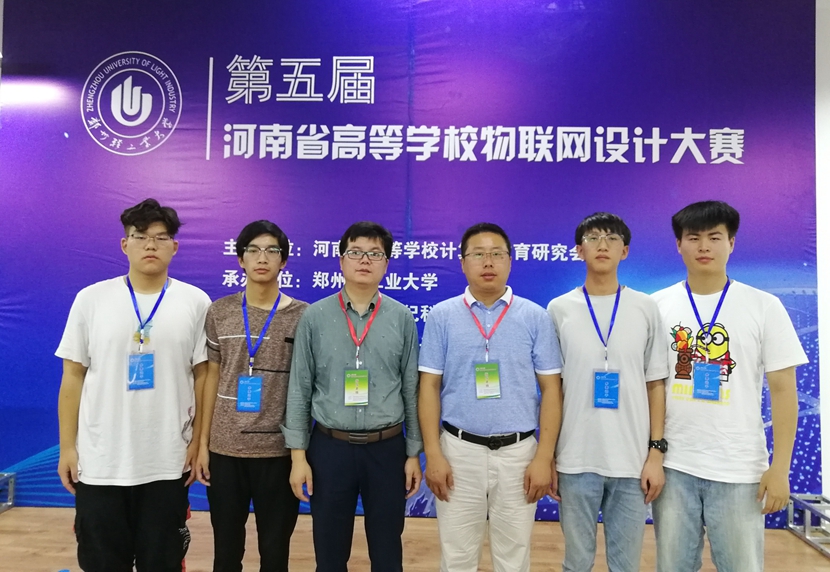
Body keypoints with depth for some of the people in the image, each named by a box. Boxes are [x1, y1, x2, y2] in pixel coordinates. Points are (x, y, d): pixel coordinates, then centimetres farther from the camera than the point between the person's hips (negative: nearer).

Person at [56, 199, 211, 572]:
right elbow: (73, 377, 3)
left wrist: (198, 441, -2)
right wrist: (67, 447, 0)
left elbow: (203, 376, 2)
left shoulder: (196, 302, -1)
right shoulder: (90, 299, 0)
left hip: (168, 464, 0)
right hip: (99, 463, 1)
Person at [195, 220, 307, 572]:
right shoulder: (219, 312, 3)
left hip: (279, 449, -2)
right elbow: (212, 378, 7)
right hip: (225, 448, 2)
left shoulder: (302, 316, -3)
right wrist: (203, 442, 4)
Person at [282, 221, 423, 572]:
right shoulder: (315, 316, -2)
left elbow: (412, 389, 2)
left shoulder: (402, 318, -1)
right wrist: (298, 454, -2)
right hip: (330, 447, 0)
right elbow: (299, 389, 1)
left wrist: (414, 453, 2)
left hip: (387, 448, 0)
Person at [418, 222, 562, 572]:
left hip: (518, 452, 0)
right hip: (459, 450, 0)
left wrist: (544, 456, -6)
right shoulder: (442, 316, 0)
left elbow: (551, 389, 0)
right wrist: (433, 454, -6)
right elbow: (429, 387, 0)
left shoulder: (535, 317, 0)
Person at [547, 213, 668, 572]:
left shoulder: (646, 308, 2)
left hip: (633, 460, 1)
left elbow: (655, 385, 5)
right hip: (575, 459, 0)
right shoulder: (559, 309, 1)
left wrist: (656, 452, 0)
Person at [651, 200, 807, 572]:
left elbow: (783, 390, -1)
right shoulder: (657, 306, 2)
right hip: (672, 465, 1)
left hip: (739, 469, -1)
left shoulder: (764, 306, -1)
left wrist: (780, 467, -6)